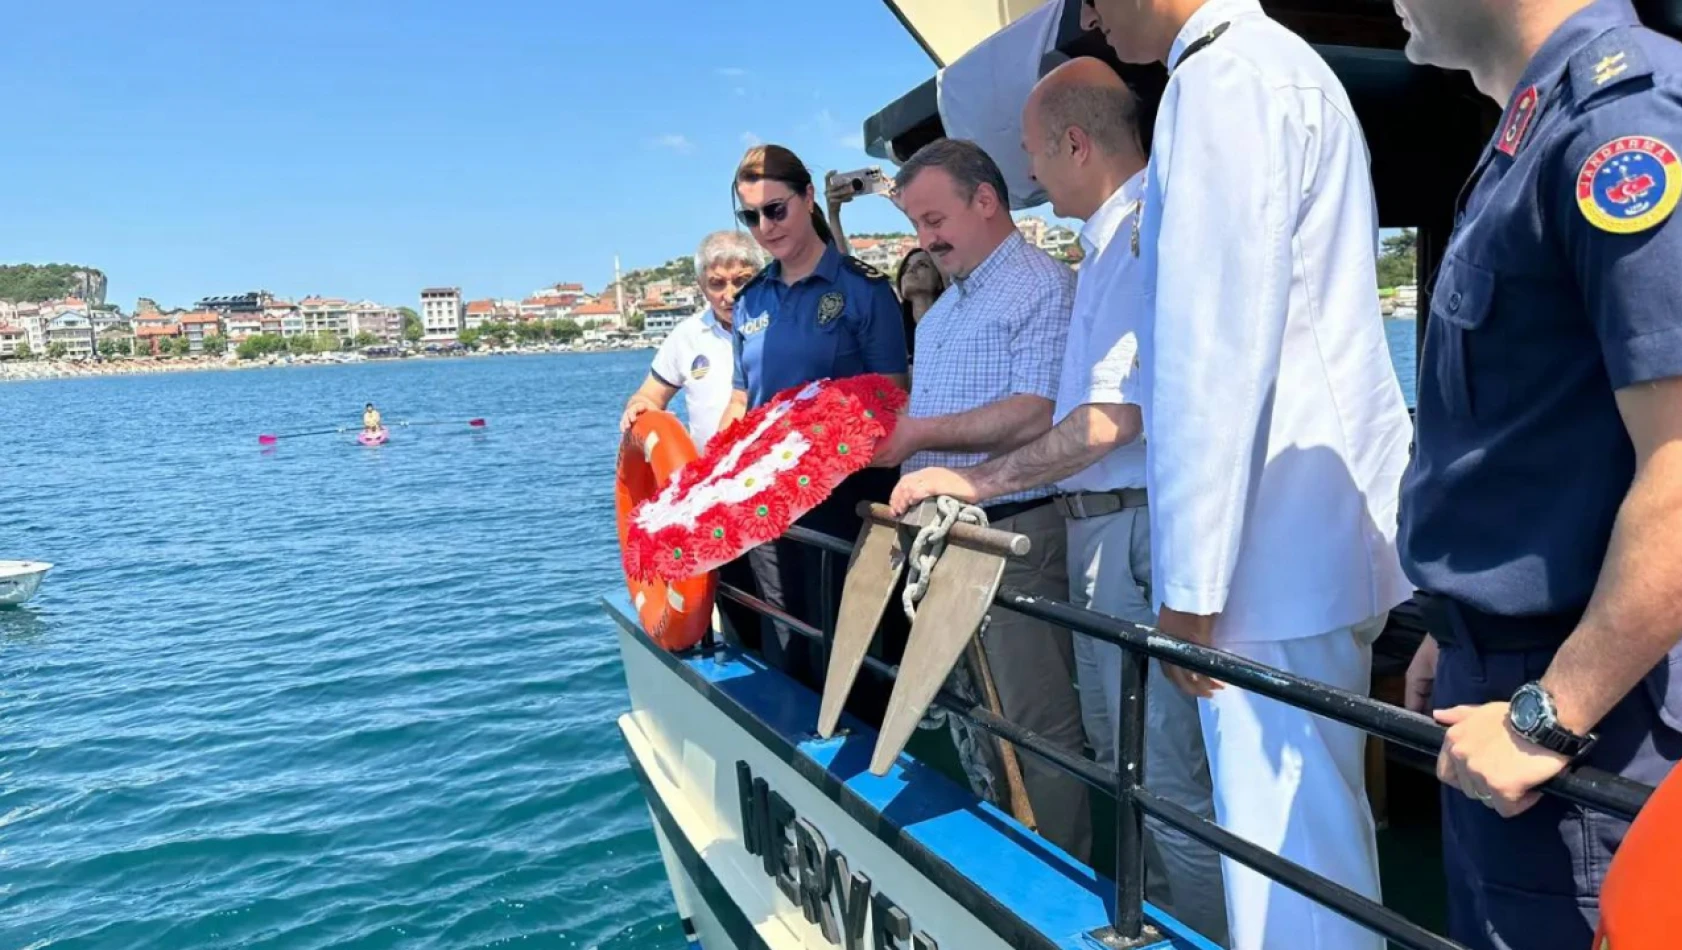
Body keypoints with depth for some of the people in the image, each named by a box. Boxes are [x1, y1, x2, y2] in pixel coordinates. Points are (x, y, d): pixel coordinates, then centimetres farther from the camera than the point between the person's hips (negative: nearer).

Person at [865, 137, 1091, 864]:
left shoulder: (1042, 288, -11)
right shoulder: (944, 309, 19)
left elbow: (1037, 416, -22)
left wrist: (919, 434, -20)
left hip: (1017, 535, -9)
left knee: (1037, 724, 0)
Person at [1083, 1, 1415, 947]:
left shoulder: (1223, 79, -11)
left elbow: (1218, 352, -18)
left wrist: (1192, 580, -15)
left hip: (1278, 547, -10)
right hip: (1319, 530, 10)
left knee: (1287, 844, -1)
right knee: (1319, 825, 19)